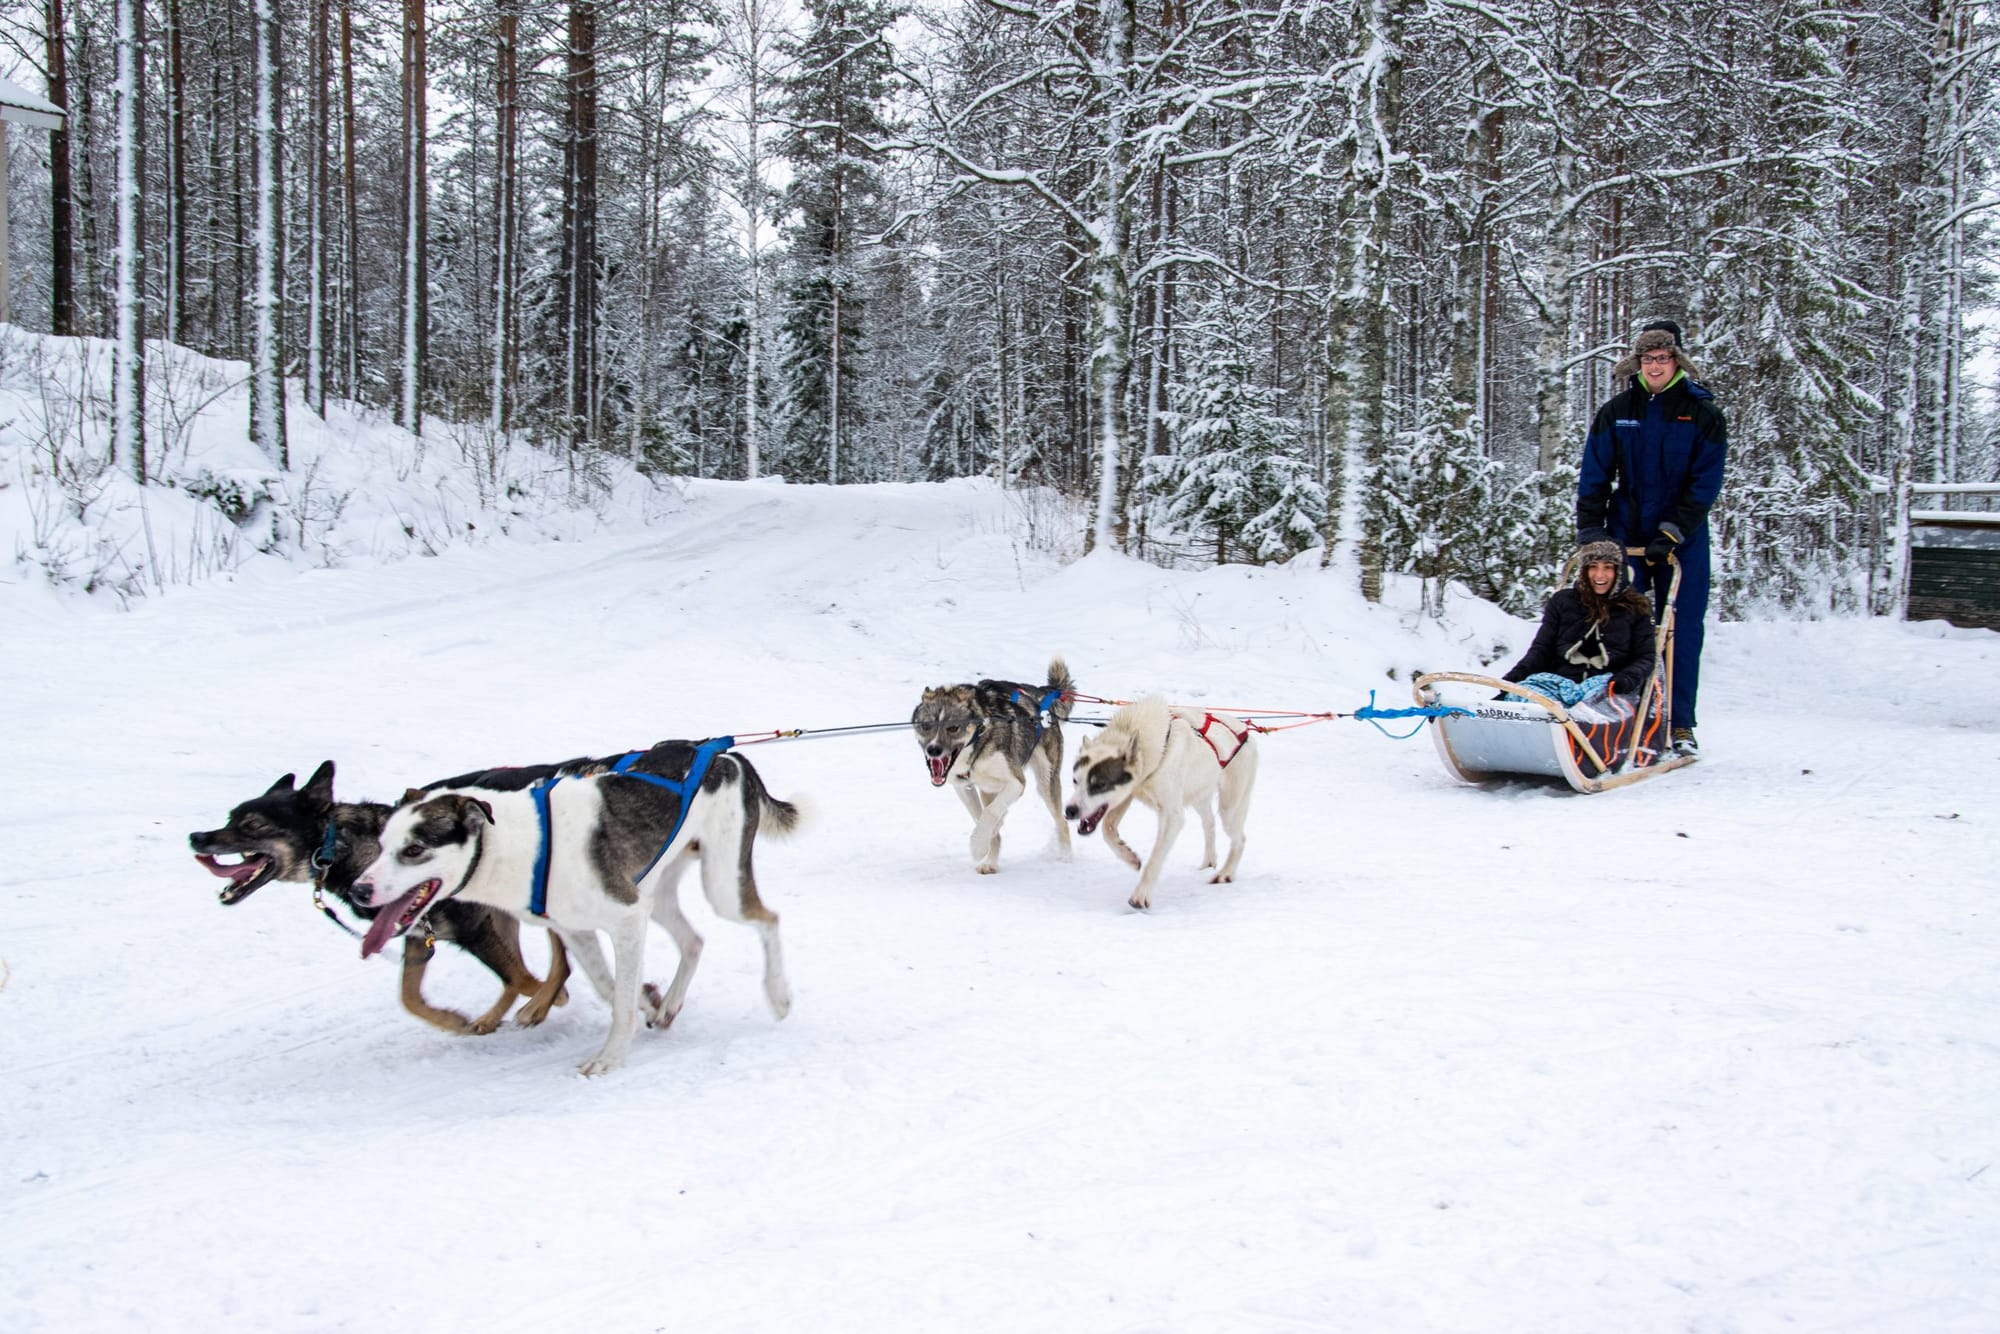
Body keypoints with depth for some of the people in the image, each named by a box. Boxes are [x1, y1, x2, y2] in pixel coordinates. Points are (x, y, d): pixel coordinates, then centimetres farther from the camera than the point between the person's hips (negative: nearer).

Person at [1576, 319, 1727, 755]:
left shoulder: (1702, 413, -1)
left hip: (1682, 540, -1)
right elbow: (1594, 475, 4)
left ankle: (1680, 725, 7)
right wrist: (1589, 530, -6)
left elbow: (1705, 482, -6)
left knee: (1681, 631, -1)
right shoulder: (1617, 411, 5)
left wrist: (1673, 534, -15)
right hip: (1625, 535, 1)